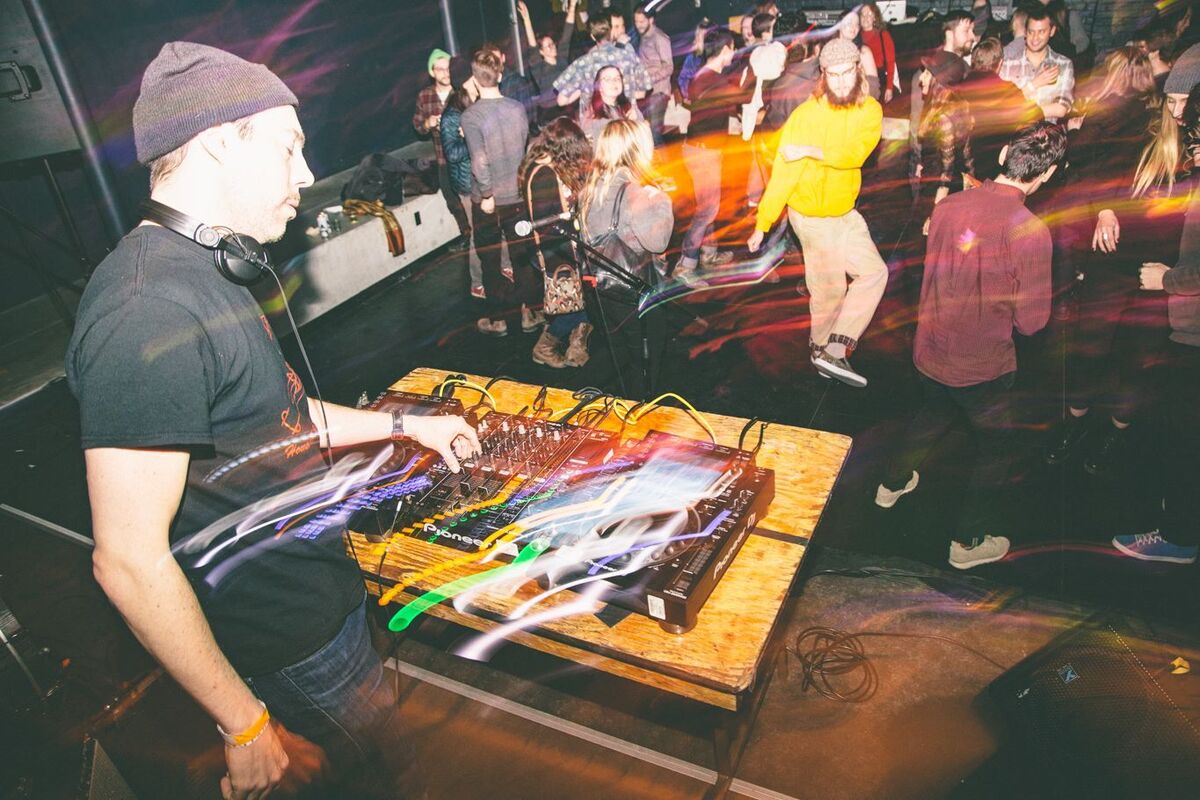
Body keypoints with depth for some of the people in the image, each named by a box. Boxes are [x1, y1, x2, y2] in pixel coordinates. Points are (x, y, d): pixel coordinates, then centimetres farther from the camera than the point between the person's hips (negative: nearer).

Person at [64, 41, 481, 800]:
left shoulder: (203, 274, 5)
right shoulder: (148, 312, -29)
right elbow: (129, 559, -27)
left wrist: (404, 423, 15)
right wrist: (243, 722, -19)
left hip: (325, 590, 9)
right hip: (295, 643, -9)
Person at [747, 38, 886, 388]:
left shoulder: (870, 110, -4)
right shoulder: (805, 116, -17)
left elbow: (856, 153, -23)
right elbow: (782, 174, -21)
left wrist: (810, 151, -33)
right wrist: (761, 224, -23)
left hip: (846, 212, 7)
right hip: (813, 216, -6)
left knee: (874, 272, 8)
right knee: (831, 291, 2)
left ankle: (834, 350, 14)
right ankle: (823, 349, 24)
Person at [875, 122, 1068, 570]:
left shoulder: (948, 204, -7)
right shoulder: (1029, 230, -22)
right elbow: (1031, 322, -16)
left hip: (931, 352, 5)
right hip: (983, 368, -5)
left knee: (932, 416, 32)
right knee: (997, 446, 18)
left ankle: (893, 483, 52)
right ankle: (970, 541, 28)